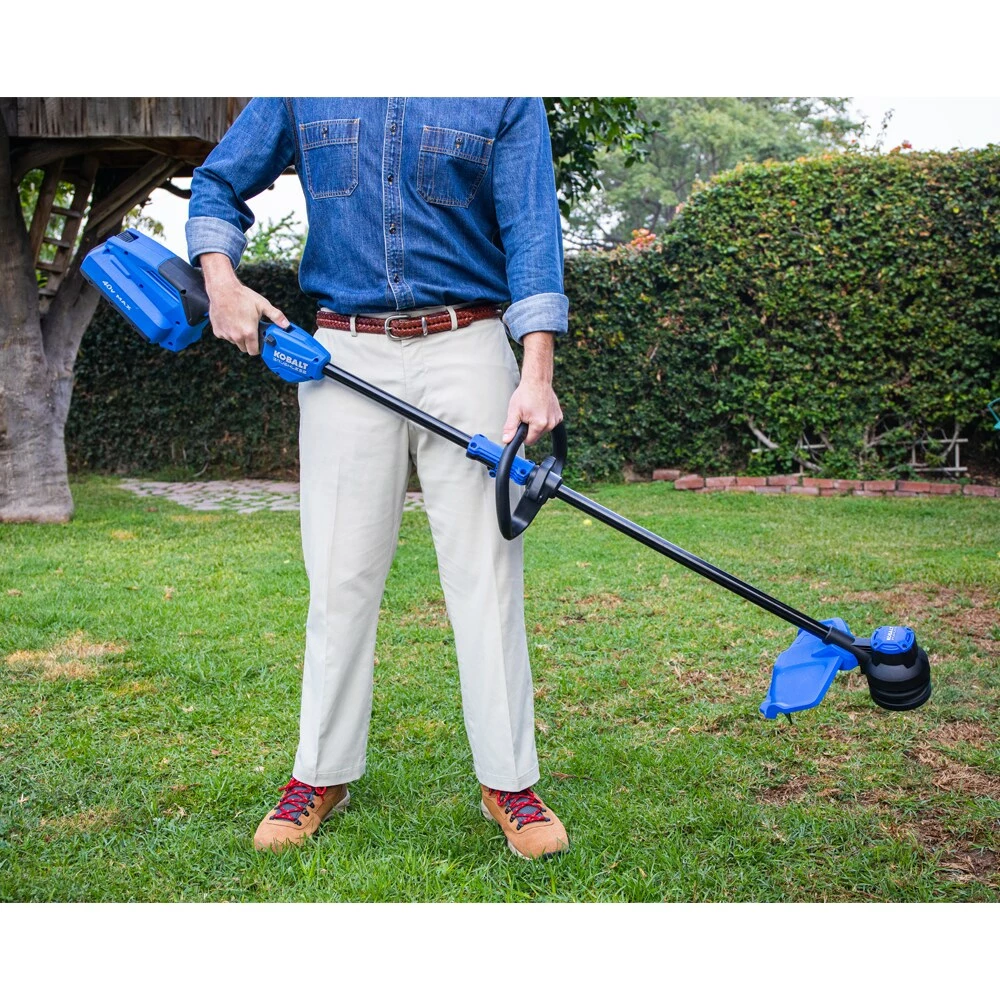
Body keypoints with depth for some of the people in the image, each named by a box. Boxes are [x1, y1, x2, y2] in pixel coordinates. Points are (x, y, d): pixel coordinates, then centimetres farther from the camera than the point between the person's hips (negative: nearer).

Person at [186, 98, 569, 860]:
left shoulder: (506, 101, 4)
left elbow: (531, 231, -5)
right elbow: (218, 184, 19)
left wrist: (536, 373, -17)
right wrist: (221, 283, 0)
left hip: (465, 348, -1)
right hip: (345, 355, 2)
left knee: (486, 571, -3)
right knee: (340, 575, 4)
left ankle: (509, 782, 8)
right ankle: (323, 774, 18)